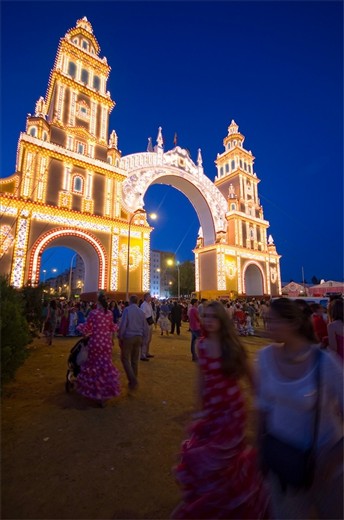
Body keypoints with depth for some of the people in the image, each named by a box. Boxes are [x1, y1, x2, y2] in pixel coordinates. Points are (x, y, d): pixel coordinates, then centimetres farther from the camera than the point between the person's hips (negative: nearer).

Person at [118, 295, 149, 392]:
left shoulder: (127, 310, -8)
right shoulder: (141, 312, 7)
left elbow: (122, 325, -12)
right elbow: (146, 327, 10)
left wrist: (120, 338, -3)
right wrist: (142, 338, 17)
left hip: (128, 337, -5)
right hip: (138, 337, 5)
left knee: (125, 359, 4)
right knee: (135, 360, 14)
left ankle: (133, 381, -7)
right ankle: (134, 381, 23)